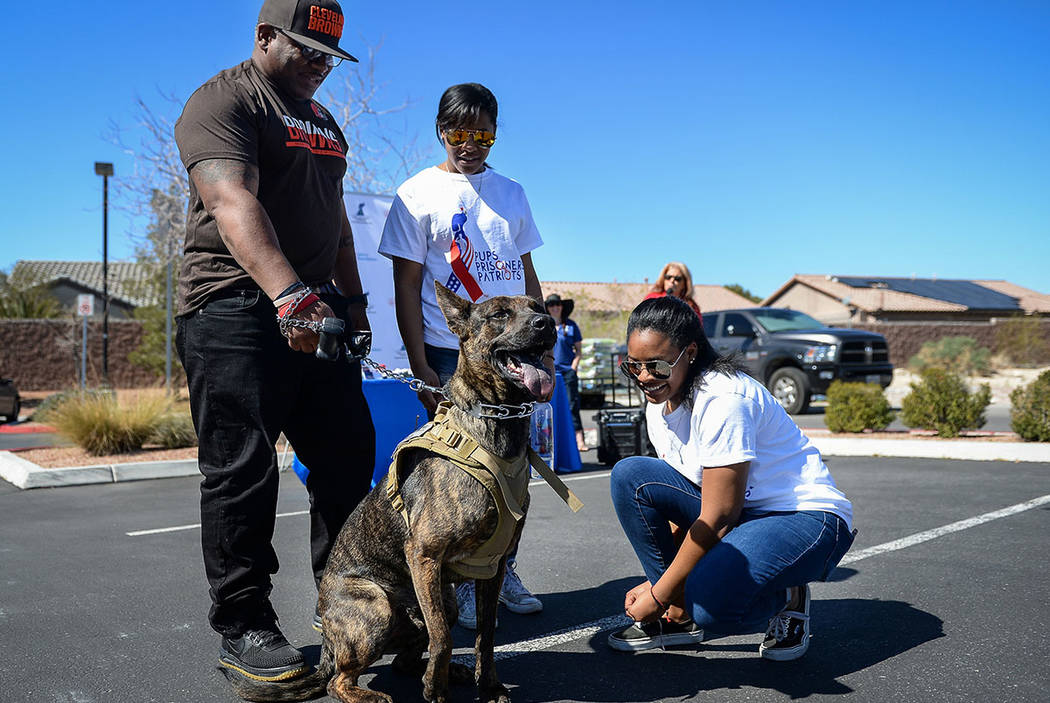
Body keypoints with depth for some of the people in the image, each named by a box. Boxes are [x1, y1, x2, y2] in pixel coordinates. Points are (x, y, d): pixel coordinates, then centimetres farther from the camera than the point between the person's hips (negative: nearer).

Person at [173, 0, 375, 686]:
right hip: (236, 308, -8)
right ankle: (242, 627, 6)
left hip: (316, 308, 8)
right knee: (243, 469, -6)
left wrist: (353, 299, 20)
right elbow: (233, 203, -24)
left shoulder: (322, 121, 23)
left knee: (349, 454, 7)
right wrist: (287, 292, -38)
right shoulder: (222, 102, -7)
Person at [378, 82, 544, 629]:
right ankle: (464, 582, 11)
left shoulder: (510, 192, 15)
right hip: (449, 353, -4)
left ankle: (503, 569, 22)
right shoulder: (418, 193, 2)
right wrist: (420, 366, -8)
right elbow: (407, 285, -2)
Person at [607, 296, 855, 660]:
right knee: (630, 476, -10)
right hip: (738, 511, 8)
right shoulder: (659, 404, 2)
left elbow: (717, 518, -25)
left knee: (711, 601, -35)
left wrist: (658, 594, -17)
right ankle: (678, 619, 1)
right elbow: (678, 494, 7)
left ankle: (786, 600, 2)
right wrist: (665, 582, -4)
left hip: (808, 519, -8)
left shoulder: (722, 399, -25)